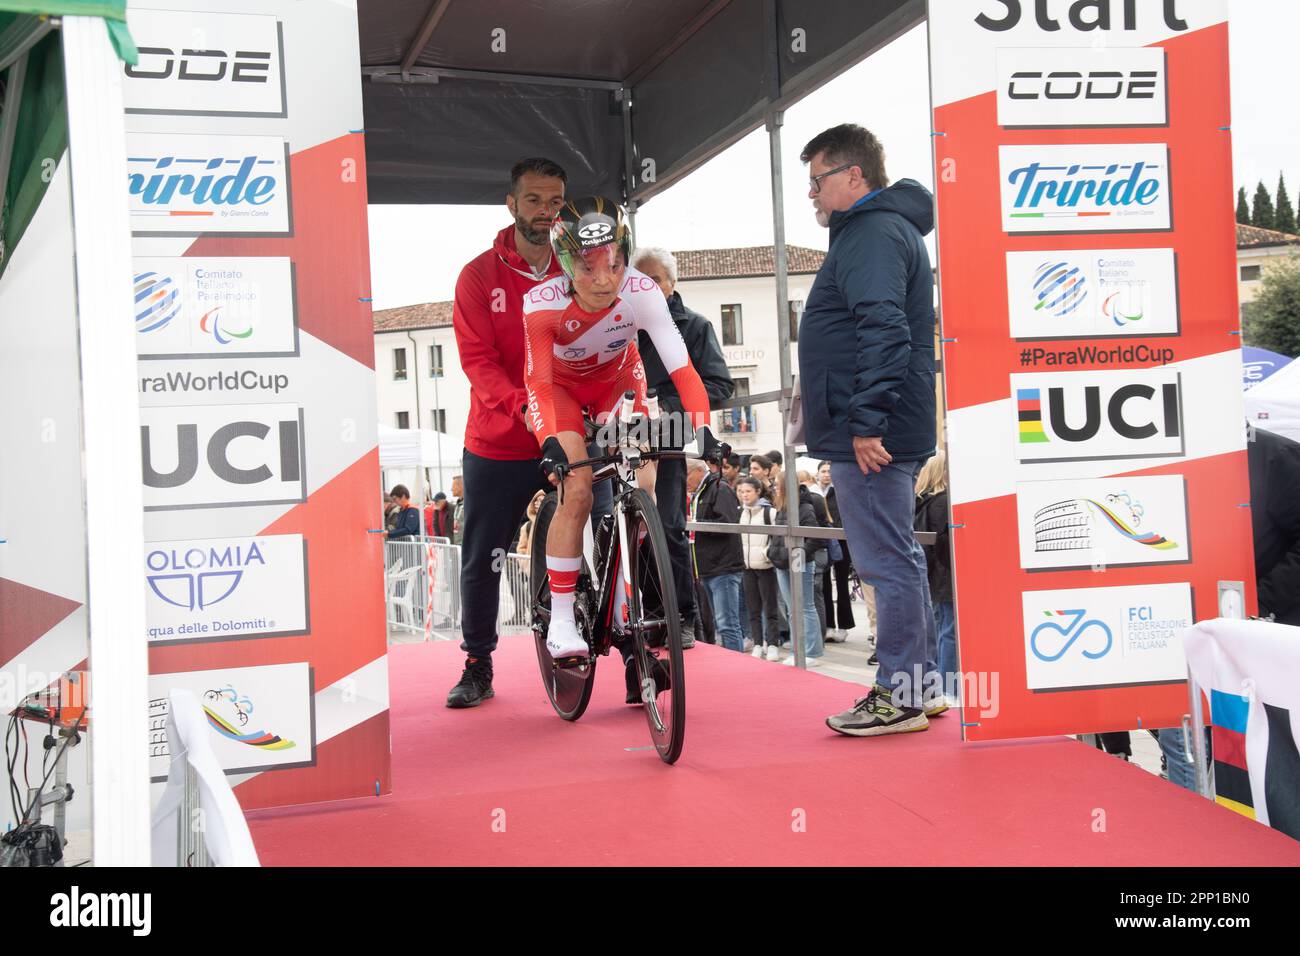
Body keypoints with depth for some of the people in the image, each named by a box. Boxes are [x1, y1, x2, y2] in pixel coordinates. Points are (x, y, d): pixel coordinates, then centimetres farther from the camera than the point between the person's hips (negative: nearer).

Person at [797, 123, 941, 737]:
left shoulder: (873, 233, -12)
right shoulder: (876, 230, 22)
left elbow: (884, 332, -25)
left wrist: (866, 422, -26)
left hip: (870, 438, -11)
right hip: (876, 433, 11)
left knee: (887, 564, -5)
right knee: (897, 560, 15)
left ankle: (899, 698, 2)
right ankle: (919, 685, 24)